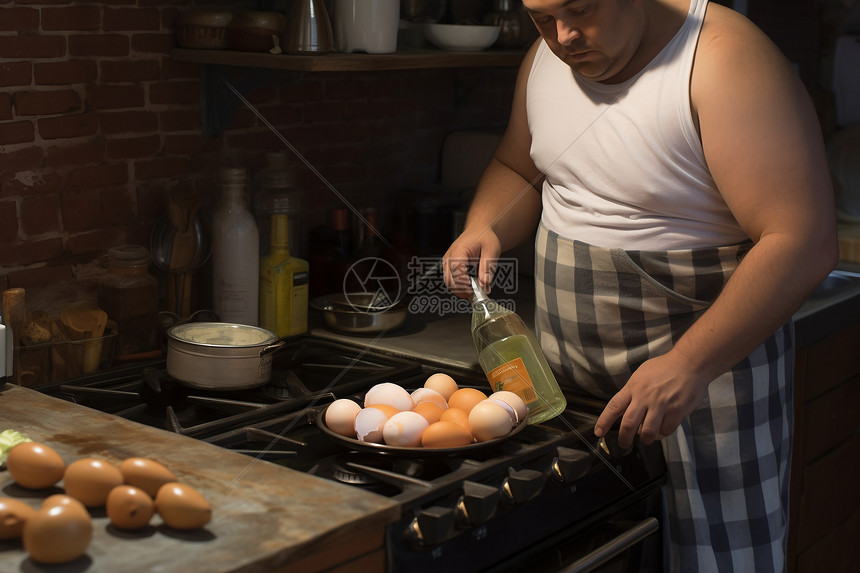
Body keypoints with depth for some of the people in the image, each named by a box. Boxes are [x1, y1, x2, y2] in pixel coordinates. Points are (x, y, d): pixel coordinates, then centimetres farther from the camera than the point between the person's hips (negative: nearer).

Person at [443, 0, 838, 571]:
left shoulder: (723, 61, -19)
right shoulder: (546, 59, 4)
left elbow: (806, 244, -25)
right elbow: (517, 169, 21)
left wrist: (689, 366, -30)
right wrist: (486, 228, -1)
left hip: (704, 357, -6)